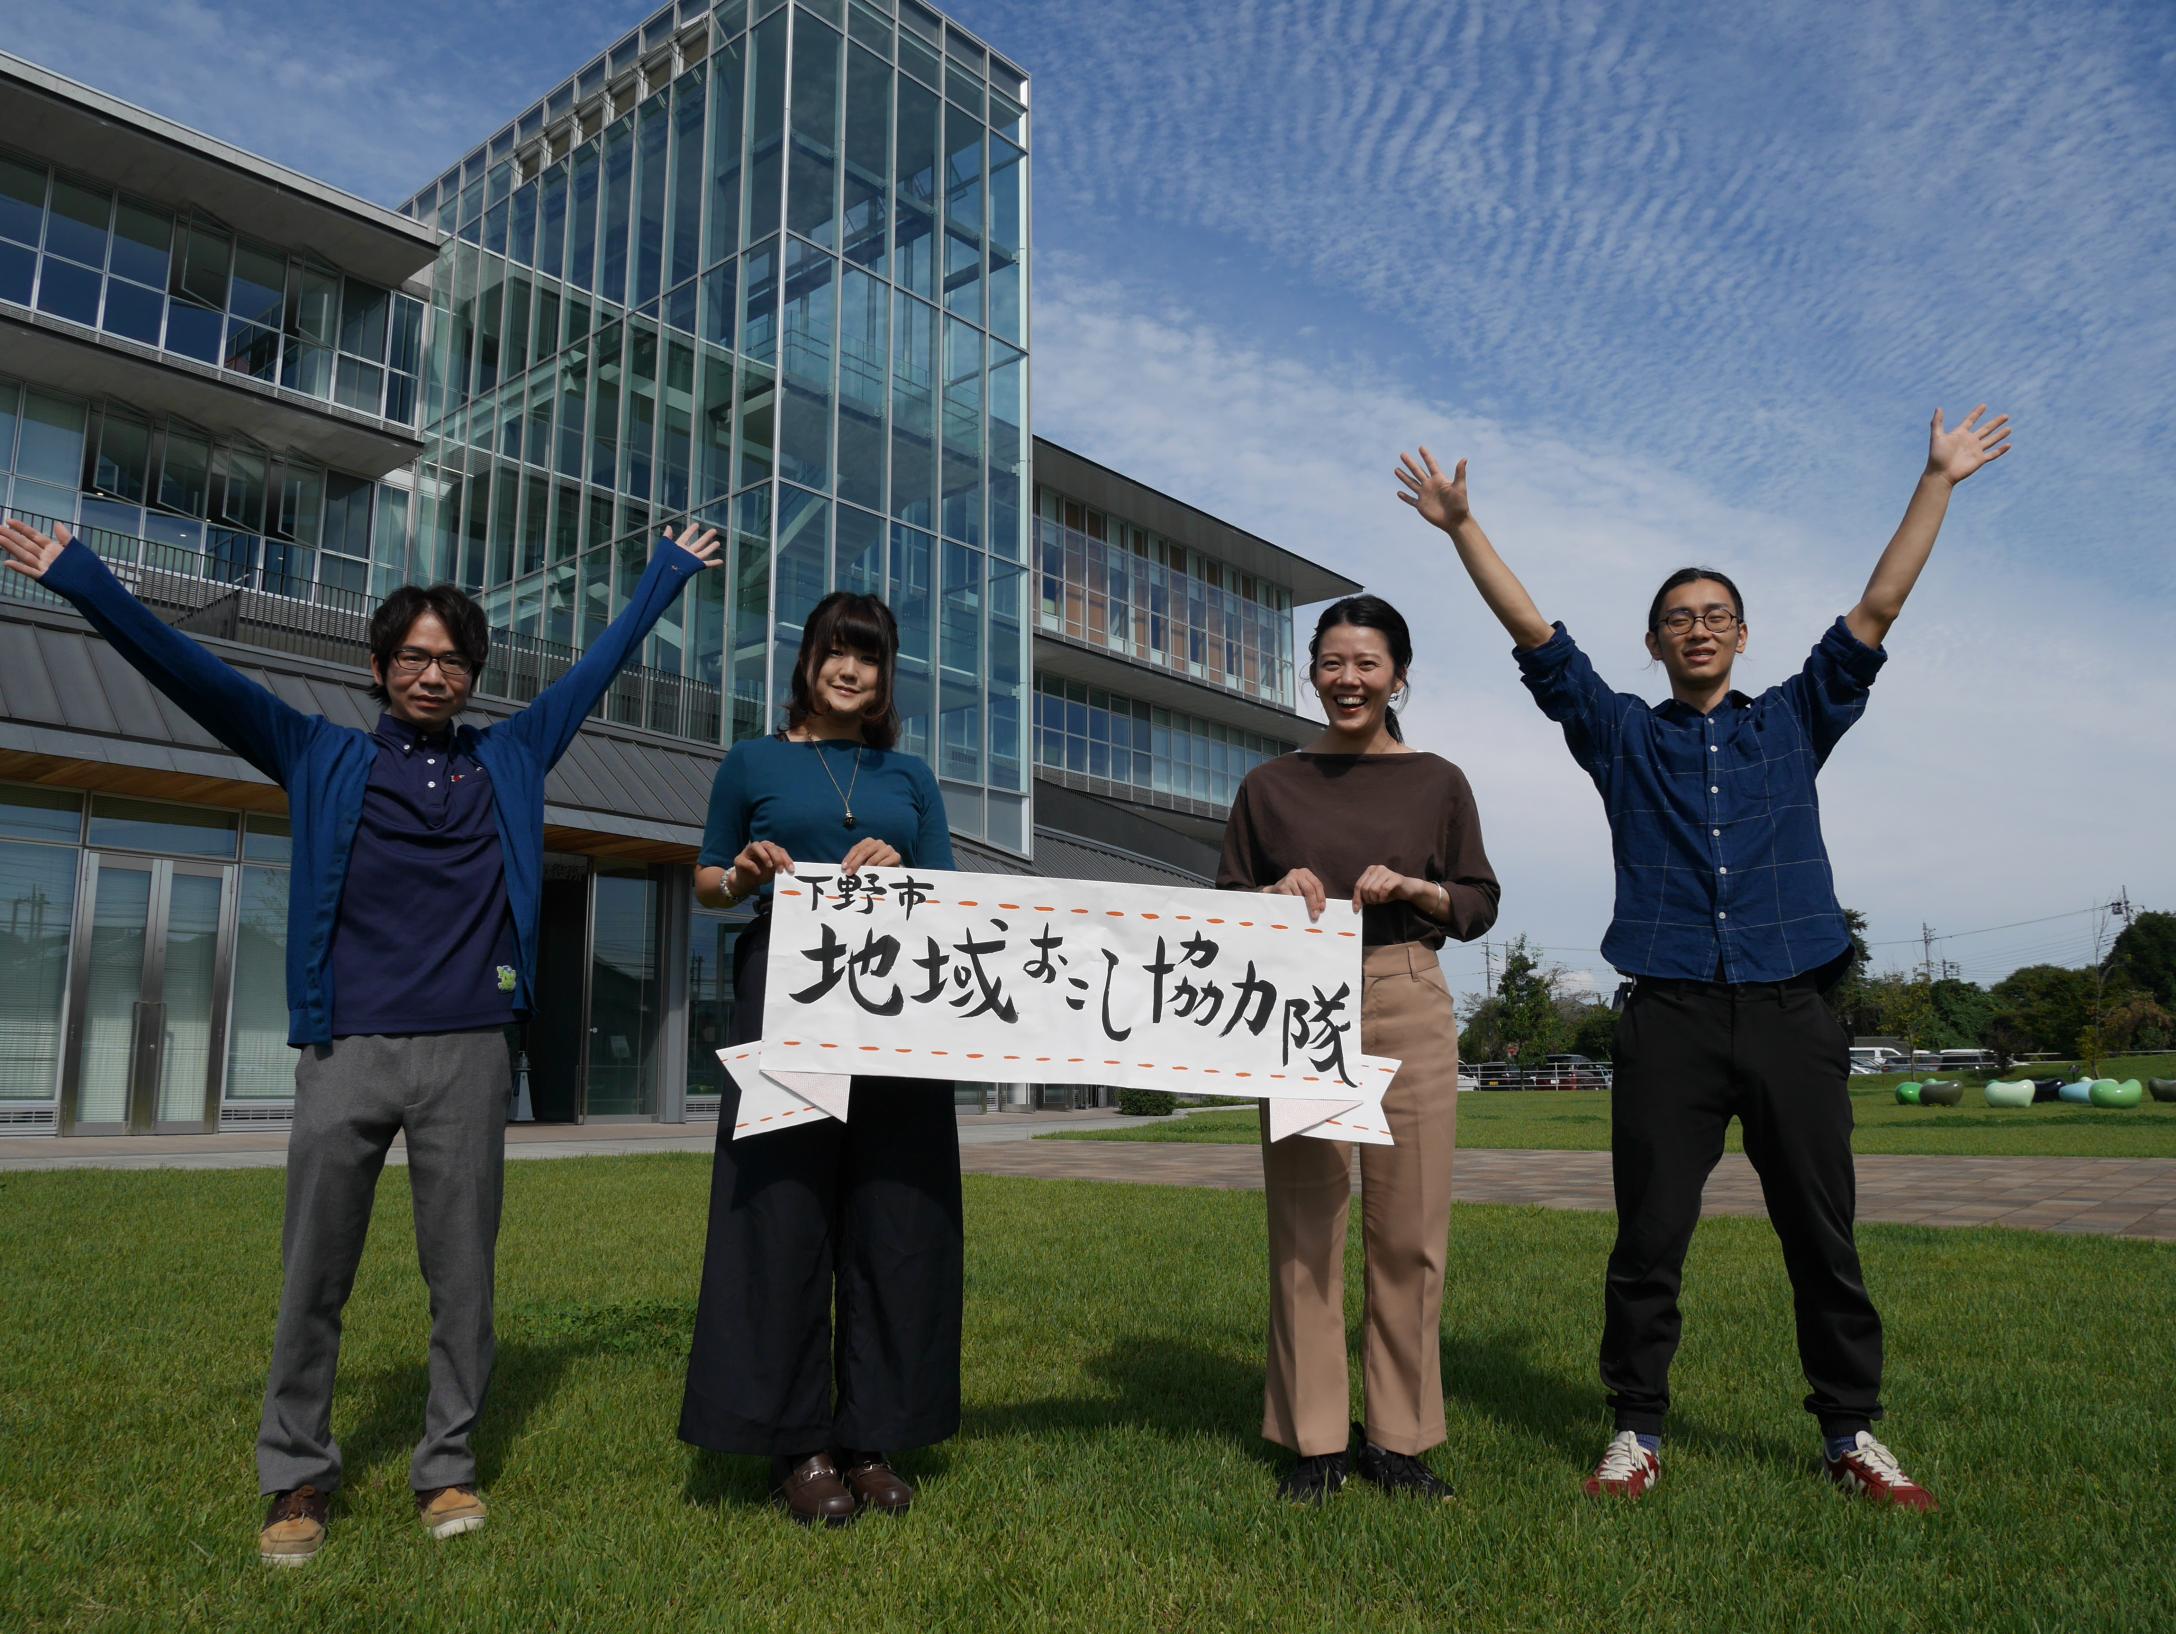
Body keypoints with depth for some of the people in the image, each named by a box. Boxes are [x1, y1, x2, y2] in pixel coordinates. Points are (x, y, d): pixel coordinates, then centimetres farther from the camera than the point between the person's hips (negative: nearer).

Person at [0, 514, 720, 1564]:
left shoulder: (510, 759, 13)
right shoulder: (324, 758, 10)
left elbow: (597, 667, 19)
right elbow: (197, 677, 6)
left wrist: (669, 570, 25)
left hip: (469, 1055, 1)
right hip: (345, 1053, 0)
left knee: (462, 1276, 5)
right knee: (314, 1278, 6)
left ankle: (448, 1469, 19)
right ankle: (296, 1477, 22)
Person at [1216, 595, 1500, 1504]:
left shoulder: (1437, 782, 10)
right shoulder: (1270, 787, 10)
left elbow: (1480, 905, 10)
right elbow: (1224, 909, 12)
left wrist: (1413, 888, -9)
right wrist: (1278, 894, -8)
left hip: (1409, 1008, 0)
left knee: (1410, 1229, 1)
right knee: (1303, 1226, 0)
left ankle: (1398, 1436, 15)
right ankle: (1314, 1439, 12)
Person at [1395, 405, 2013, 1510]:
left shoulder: (1794, 723, 16)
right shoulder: (1621, 735, 13)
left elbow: (1877, 608, 13)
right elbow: (1532, 632, 8)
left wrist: (1939, 481, 11)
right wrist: (1461, 526, 4)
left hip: (1791, 1015, 1)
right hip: (1670, 1018, -1)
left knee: (1823, 1239, 7)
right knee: (1648, 1239, 1)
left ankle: (1852, 1434, 21)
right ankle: (1637, 1433, 13)